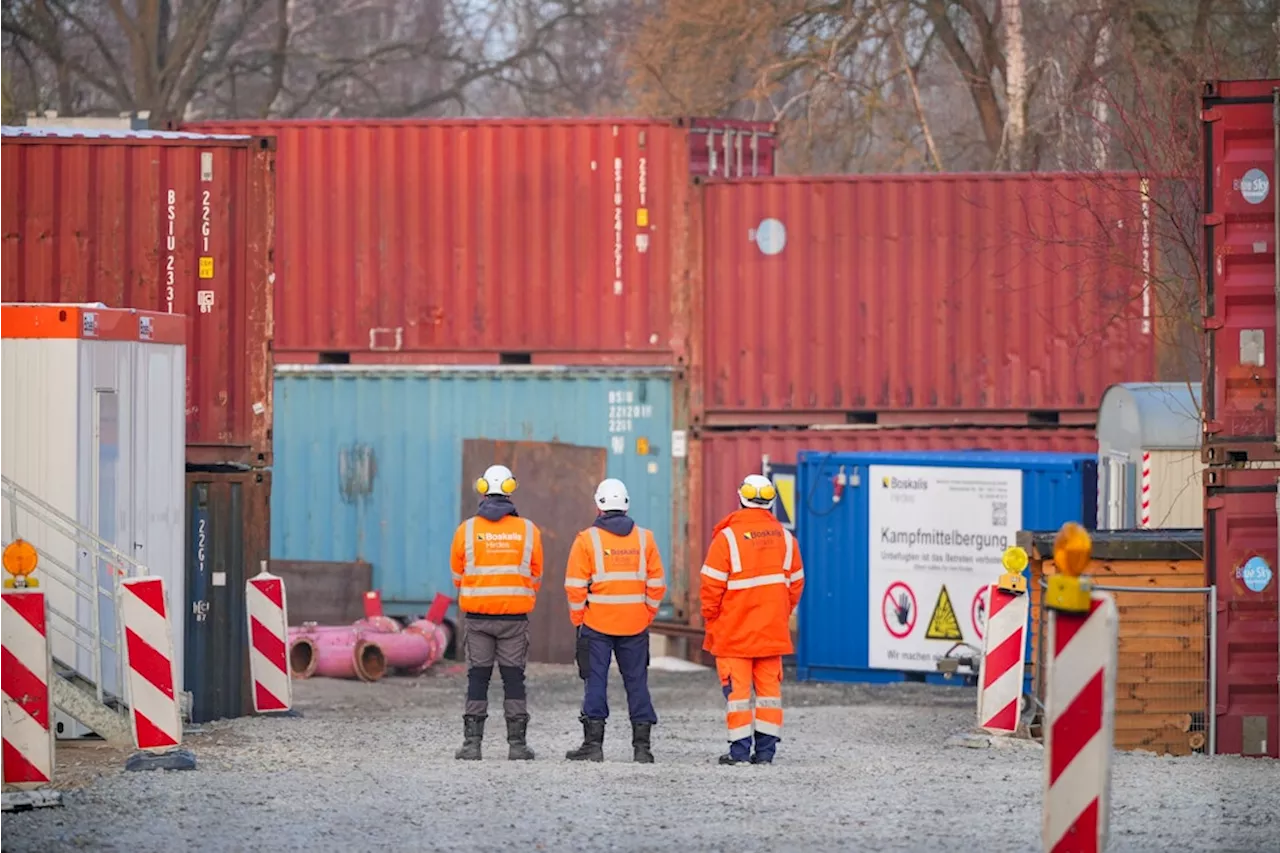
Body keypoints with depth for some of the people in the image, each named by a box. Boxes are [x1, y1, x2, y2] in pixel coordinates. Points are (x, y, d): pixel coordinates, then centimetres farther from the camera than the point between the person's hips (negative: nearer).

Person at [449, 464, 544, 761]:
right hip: (515, 615, 0)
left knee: (478, 678, 5)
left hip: (477, 615, 0)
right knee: (514, 678, 5)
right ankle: (517, 744, 2)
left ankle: (472, 743, 2)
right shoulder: (528, 530, -2)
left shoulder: (467, 530, -3)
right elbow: (536, 575, 7)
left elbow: (458, 575, 8)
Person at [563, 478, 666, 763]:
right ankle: (642, 746, 6)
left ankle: (593, 744, 0)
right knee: (637, 682, 7)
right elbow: (657, 583, 4)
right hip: (635, 626, 3)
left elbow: (575, 586, -6)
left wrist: (578, 619, 5)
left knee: (596, 683, 2)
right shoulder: (644, 539, 3)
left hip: (597, 623, -3)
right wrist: (648, 614, 14)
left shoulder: (587, 539, -6)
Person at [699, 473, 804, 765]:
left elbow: (712, 585, -11)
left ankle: (740, 749, -2)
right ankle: (766, 749, 8)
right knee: (769, 686, 9)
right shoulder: (785, 538, 4)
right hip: (772, 631, 4)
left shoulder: (728, 537, -11)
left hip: (734, 631, -4)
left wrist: (711, 619, 2)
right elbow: (795, 583, 9)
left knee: (737, 688, -1)